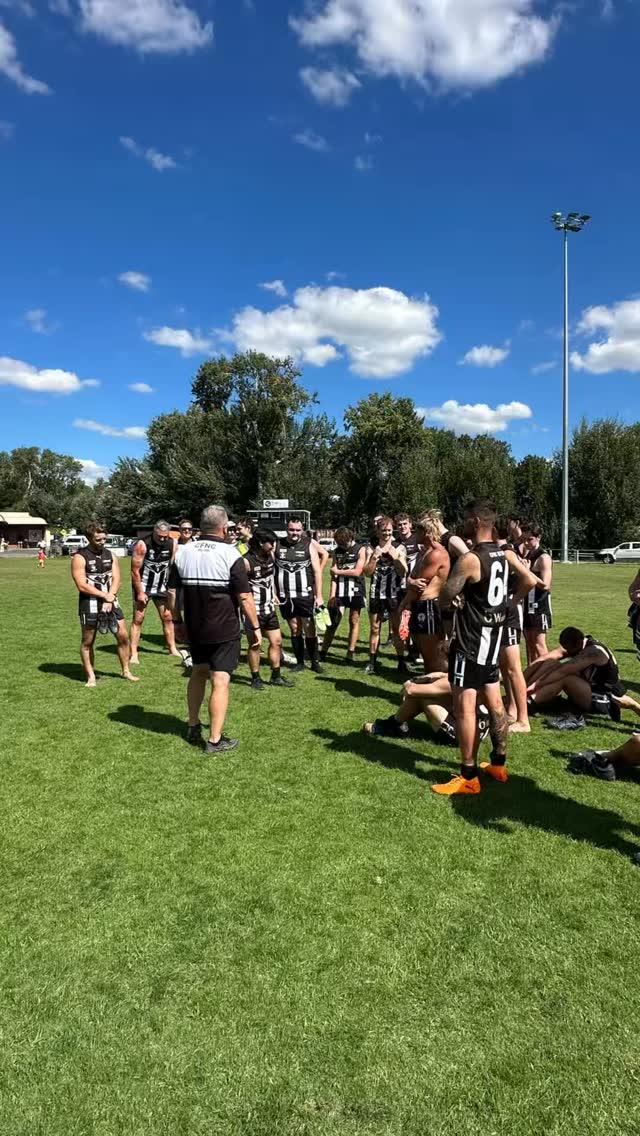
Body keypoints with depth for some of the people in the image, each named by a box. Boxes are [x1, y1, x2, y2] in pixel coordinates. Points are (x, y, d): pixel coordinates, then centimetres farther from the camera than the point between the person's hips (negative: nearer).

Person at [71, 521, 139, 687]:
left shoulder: (110, 555, 7)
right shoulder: (80, 557, -9)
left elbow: (116, 580, 1)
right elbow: (82, 586, -15)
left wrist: (109, 599, -15)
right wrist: (105, 596, -15)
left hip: (110, 601, 5)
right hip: (89, 603, -5)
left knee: (123, 636, 4)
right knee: (87, 642, 5)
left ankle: (126, 671, 18)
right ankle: (91, 676, 16)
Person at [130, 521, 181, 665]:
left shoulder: (172, 544, -9)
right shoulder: (142, 545, -20)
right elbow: (135, 571, -16)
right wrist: (140, 593, -15)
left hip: (161, 587, 4)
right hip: (143, 587, -4)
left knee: (167, 618, 8)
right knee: (138, 620, -3)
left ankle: (172, 648, 20)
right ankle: (134, 654, 0)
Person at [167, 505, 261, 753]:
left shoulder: (183, 552, 2)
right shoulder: (230, 554, -13)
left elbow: (171, 592, 5)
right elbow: (245, 597, -15)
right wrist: (255, 627, -6)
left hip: (194, 628, 5)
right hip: (224, 630, -5)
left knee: (198, 673, 23)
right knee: (220, 682, 0)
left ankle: (193, 728, 32)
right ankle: (215, 740, 5)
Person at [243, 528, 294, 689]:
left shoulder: (270, 555, 4)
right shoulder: (247, 561, -19)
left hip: (269, 608, 7)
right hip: (254, 611, -7)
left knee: (276, 641, 11)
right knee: (255, 645, 5)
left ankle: (276, 677, 24)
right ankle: (255, 679, 19)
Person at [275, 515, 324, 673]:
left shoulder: (309, 545, 0)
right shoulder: (277, 545, 3)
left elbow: (317, 571, 0)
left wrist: (319, 595, -4)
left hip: (305, 596, -2)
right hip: (285, 596, 2)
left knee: (310, 630, -1)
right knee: (294, 630, 9)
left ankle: (315, 662, 10)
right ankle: (299, 662, 19)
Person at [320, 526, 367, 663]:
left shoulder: (361, 549, -1)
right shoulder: (337, 551, 8)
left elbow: (357, 571, -9)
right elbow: (333, 575, 2)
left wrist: (338, 571, -3)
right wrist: (332, 595, -5)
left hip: (356, 591, -1)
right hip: (340, 591, 1)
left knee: (354, 621, 4)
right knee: (334, 622, -5)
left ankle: (351, 652, 13)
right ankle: (323, 652, -2)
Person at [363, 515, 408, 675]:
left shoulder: (399, 548, -1)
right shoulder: (372, 548, 3)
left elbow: (403, 573, -6)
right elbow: (367, 572, -2)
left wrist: (394, 556, -16)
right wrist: (375, 557, -14)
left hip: (394, 594, -2)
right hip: (376, 594, 2)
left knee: (397, 629, 1)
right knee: (374, 629, 9)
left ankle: (401, 662, 8)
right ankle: (372, 661, 18)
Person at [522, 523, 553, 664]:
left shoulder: (543, 557, -14)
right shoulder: (527, 554, 12)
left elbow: (545, 585, -21)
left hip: (540, 606, -9)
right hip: (527, 604, 9)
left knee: (539, 643, -10)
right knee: (529, 642, 12)